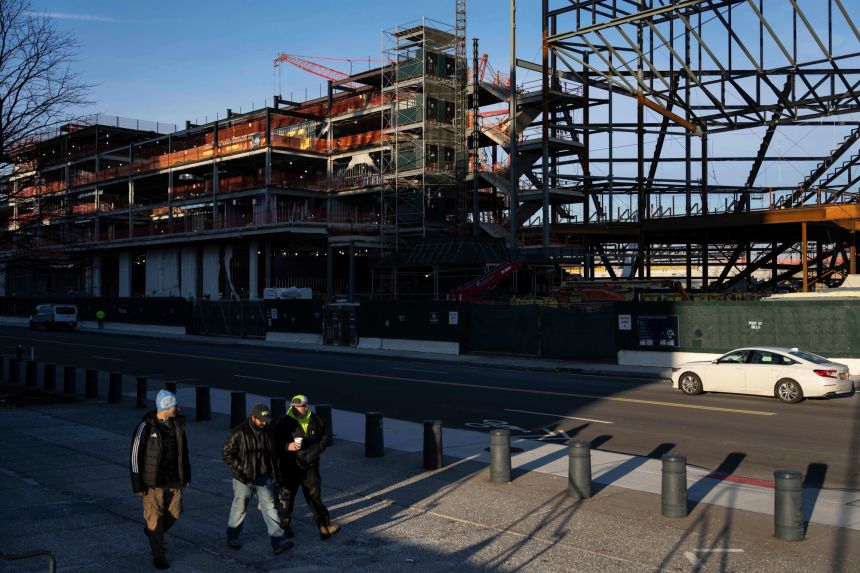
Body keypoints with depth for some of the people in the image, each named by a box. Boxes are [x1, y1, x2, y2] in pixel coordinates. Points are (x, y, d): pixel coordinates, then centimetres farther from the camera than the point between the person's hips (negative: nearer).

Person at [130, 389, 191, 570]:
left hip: (174, 480, 5)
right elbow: (135, 455, -12)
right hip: (153, 482, -5)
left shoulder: (178, 424, 2)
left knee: (175, 513, 12)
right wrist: (137, 484, -12)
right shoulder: (146, 427, -16)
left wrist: (186, 475, 14)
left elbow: (184, 451, 13)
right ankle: (158, 556, 16)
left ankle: (153, 531, 40)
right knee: (155, 518, 2)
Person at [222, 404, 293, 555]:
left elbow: (273, 453, 16)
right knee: (239, 509, 11)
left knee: (270, 508, -2)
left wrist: (272, 472, 12)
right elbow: (226, 453, -12)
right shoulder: (240, 432, -15)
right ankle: (232, 538, 32)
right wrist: (239, 469, -16)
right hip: (243, 480, -4)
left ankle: (278, 542, -4)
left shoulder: (268, 431, 2)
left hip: (263, 478, 4)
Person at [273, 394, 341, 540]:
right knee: (287, 497, 11)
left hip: (310, 466, 2)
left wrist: (320, 447, -1)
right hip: (290, 467, -2)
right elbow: (274, 442, -8)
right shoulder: (284, 422, -11)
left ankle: (325, 527, -2)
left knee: (314, 496, 0)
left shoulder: (315, 420, 1)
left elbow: (327, 434, 15)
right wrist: (287, 446, -24)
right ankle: (284, 525, 32)